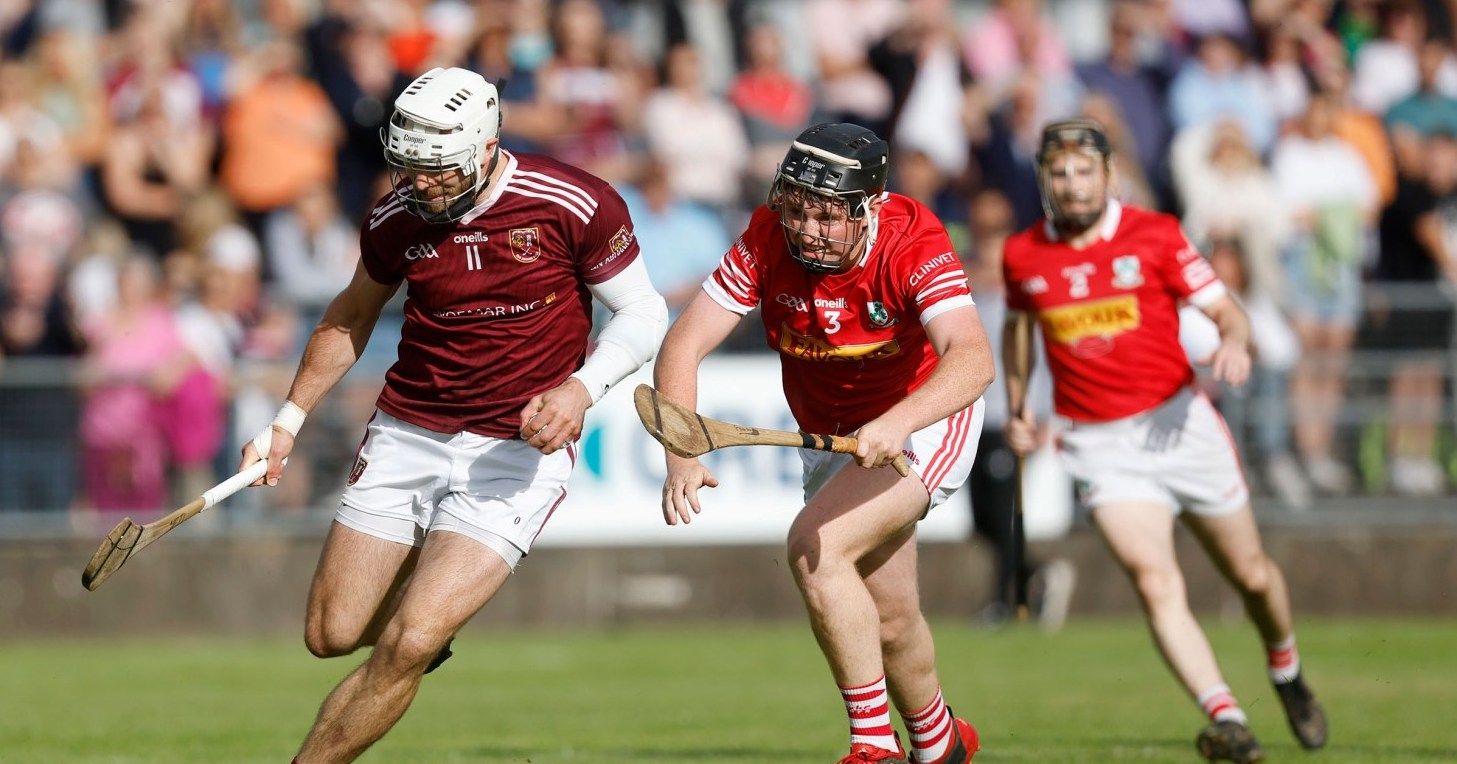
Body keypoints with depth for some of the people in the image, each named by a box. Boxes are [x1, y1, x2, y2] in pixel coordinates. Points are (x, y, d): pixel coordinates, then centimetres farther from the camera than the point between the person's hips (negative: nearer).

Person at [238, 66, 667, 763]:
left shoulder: (575, 207, -14)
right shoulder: (396, 219, -2)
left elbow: (643, 313, -3)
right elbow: (350, 319, 17)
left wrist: (580, 389, -20)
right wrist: (287, 420, 15)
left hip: (519, 447, -4)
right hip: (405, 435, 4)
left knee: (408, 644, -18)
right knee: (332, 634, 1)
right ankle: (430, 596, 34)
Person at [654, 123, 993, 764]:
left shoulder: (912, 243, -30)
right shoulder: (767, 239, -21)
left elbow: (973, 360, -45)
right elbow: (682, 347, -23)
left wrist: (894, 424, -62)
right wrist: (682, 455, -40)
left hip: (924, 422, -5)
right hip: (831, 437, 5)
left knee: (815, 547, -27)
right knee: (888, 619, 16)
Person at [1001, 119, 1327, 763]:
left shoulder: (1154, 235, -5)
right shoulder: (1022, 255, 1)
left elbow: (1225, 310, -5)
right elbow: (1018, 327, 22)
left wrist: (1234, 342, -26)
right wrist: (1016, 409, 18)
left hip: (1179, 423, 0)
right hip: (1100, 445, 0)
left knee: (1252, 574, 12)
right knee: (1154, 582, -21)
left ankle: (1287, 674, 42)